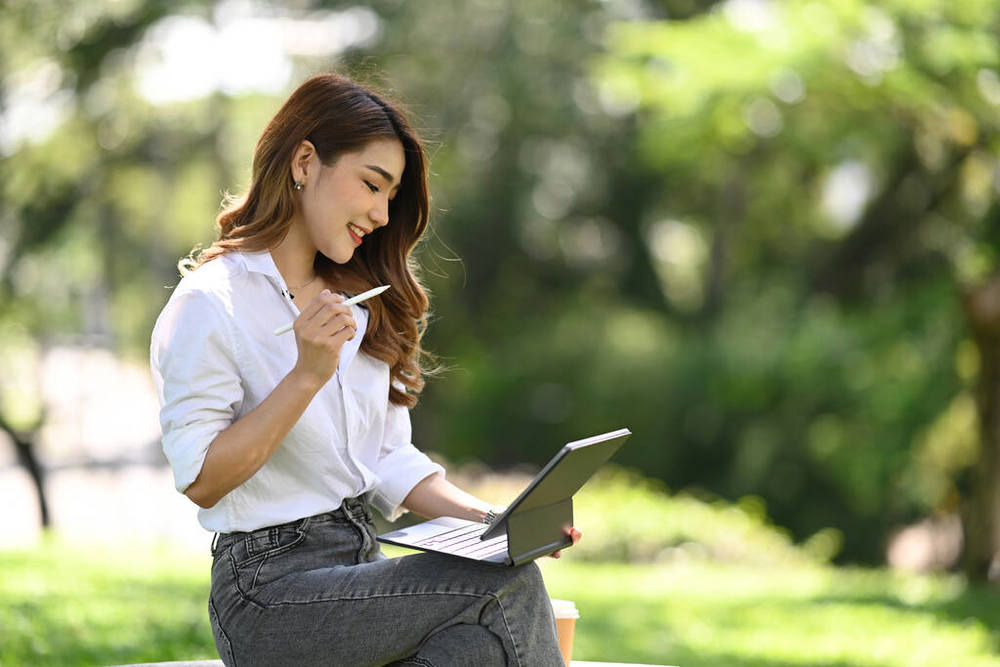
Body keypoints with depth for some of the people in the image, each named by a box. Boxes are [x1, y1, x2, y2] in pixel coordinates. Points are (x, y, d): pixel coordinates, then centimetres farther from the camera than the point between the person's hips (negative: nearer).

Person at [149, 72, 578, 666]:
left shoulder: (358, 305, 19)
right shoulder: (211, 302, -6)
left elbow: (391, 462, 16)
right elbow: (200, 480, -12)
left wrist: (489, 518, -2)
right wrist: (308, 374, -18)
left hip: (364, 567, 7)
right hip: (270, 594, -7)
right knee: (507, 588, -23)